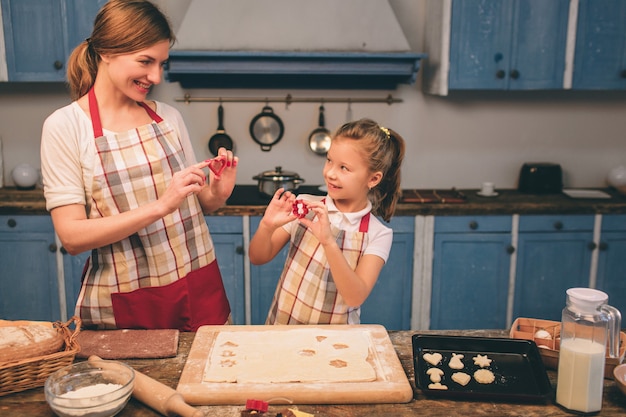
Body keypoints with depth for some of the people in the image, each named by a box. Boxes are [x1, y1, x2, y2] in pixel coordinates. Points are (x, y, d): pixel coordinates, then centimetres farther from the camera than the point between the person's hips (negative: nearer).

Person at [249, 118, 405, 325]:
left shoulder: (378, 235, -8)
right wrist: (267, 226, -18)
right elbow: (258, 258, 1)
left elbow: (355, 297, -18)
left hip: (334, 337, -2)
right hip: (283, 327, 2)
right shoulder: (304, 207, -3)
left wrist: (328, 242, -27)